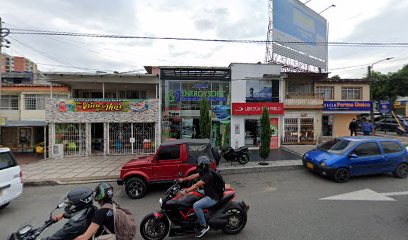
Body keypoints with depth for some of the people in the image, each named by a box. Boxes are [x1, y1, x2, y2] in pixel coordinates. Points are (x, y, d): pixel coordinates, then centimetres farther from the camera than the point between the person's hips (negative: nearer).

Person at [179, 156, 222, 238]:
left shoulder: (209, 175, -28)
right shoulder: (204, 172, 1)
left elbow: (197, 185, -34)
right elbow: (194, 176, 6)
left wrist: (185, 191, -36)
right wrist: (183, 179, 5)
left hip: (213, 197, -10)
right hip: (208, 193, 10)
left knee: (196, 206, -24)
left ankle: (204, 226, -6)